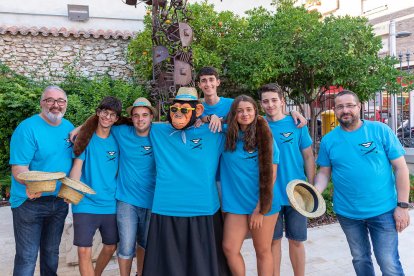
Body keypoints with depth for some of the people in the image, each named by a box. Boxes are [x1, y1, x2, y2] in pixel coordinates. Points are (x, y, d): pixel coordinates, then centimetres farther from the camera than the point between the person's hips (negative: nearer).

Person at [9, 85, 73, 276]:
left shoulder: (69, 128, 4)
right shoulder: (27, 128, -15)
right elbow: (18, 168, -20)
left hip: (60, 201, 6)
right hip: (30, 202, -5)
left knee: (51, 252, 21)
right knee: (27, 257, 3)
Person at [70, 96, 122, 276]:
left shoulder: (116, 140, 6)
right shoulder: (86, 138, -2)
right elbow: (77, 166, -8)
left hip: (110, 203, 4)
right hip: (86, 203, -3)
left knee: (111, 247, 15)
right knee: (84, 251, -7)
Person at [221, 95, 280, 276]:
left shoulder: (265, 137, -5)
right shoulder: (228, 135, 3)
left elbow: (271, 175, -7)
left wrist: (260, 208, -11)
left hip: (263, 203, -2)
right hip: (236, 203, 3)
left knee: (263, 251, 9)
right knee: (229, 248, 1)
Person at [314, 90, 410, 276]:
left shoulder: (381, 131, -7)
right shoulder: (328, 140, -1)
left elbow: (400, 168, -5)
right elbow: (324, 173, 4)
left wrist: (402, 205, -9)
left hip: (383, 211, -2)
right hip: (347, 213, 2)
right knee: (360, 259, 19)